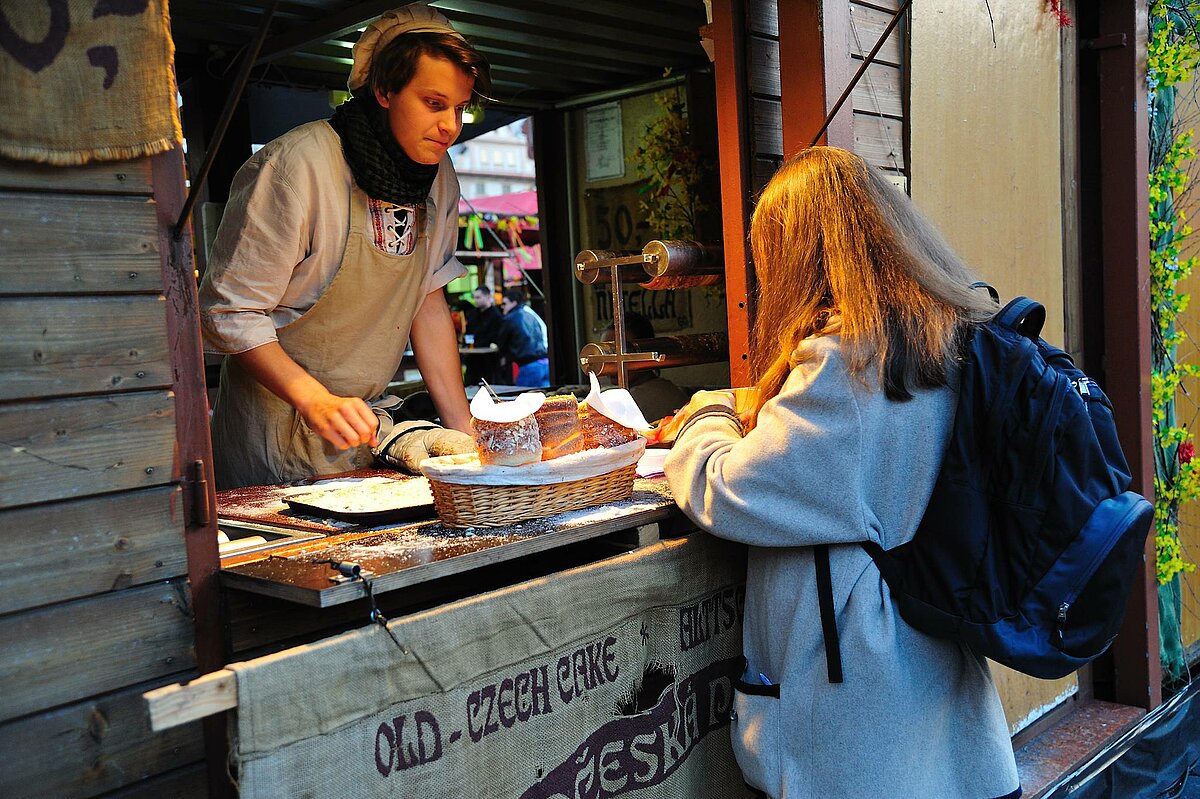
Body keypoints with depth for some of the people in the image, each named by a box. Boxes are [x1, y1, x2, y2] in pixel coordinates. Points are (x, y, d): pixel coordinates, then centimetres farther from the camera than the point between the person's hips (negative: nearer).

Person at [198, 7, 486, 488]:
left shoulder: (438, 176, 0)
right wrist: (315, 400, -32)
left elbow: (428, 303, 5)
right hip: (277, 432, -5)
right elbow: (229, 312, -18)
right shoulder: (300, 165, -20)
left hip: (360, 428, 6)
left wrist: (464, 432, -1)